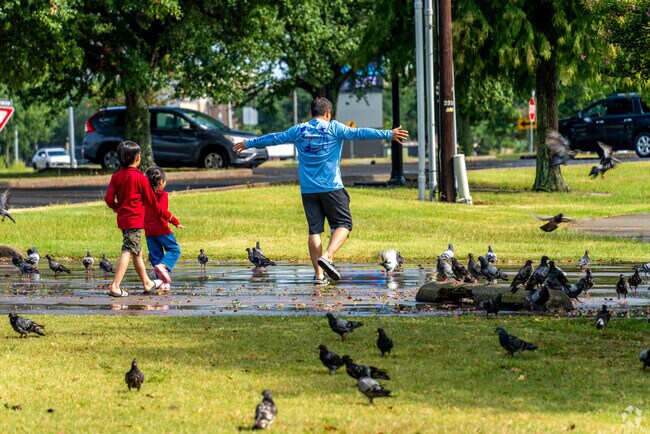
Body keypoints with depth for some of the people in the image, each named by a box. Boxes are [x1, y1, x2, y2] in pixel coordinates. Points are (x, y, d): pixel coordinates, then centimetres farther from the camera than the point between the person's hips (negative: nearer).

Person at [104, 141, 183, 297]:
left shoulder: (116, 176, 5)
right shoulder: (140, 178, -10)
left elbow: (108, 199, -2)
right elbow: (152, 202, -4)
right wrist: (170, 218, 6)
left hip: (122, 219, 7)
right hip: (135, 220, -7)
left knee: (137, 252, 19)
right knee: (127, 252, -11)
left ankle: (147, 283, 33)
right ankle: (115, 286, -22)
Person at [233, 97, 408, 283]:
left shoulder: (299, 130, 8)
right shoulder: (334, 128, -3)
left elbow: (274, 138, 19)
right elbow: (359, 133, -10)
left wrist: (248, 143, 33)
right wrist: (389, 134, -10)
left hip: (308, 189, 4)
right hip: (331, 188, -4)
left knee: (314, 229, 7)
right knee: (343, 224, 2)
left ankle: (318, 273, 3)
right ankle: (327, 257, -20)